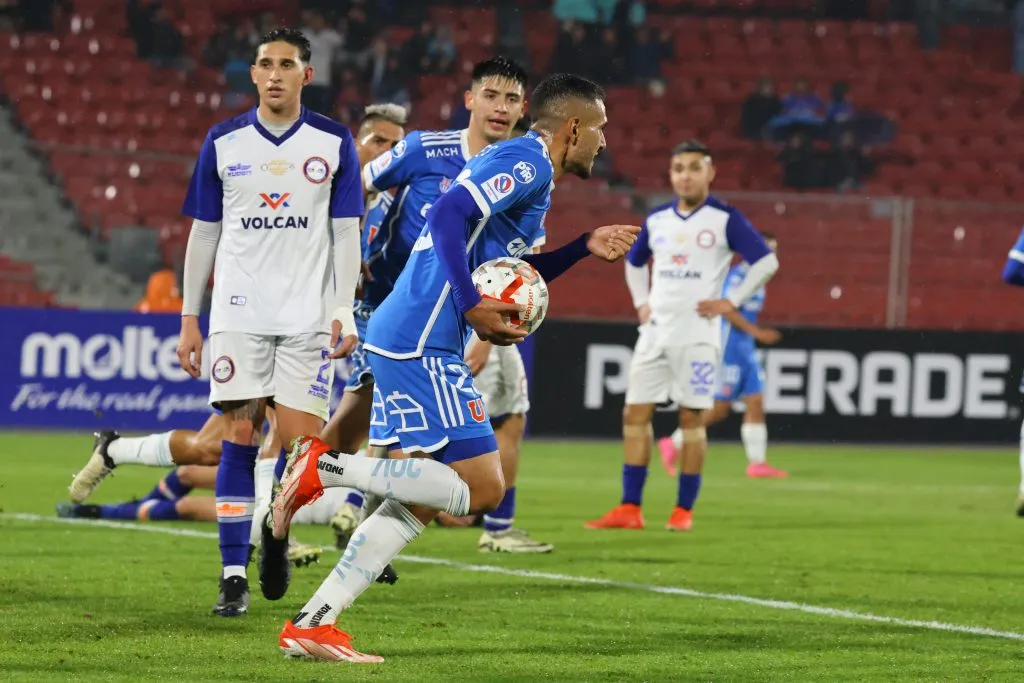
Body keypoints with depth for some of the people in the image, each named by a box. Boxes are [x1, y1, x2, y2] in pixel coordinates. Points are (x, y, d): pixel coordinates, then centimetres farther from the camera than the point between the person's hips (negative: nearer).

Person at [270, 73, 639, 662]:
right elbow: (449, 215, -22)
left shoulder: (518, 164, 24)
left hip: (402, 342, 11)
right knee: (483, 487, -11)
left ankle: (313, 623, 7)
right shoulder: (526, 162, -8)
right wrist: (473, 309, -22)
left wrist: (585, 247, 29)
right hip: (424, 342, -10)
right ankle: (326, 467, -14)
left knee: (418, 501, 10)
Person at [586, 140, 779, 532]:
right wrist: (641, 302, 13)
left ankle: (684, 510, 3)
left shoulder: (725, 220, -5)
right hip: (655, 333, 5)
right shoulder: (657, 220, 10)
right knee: (635, 414, -1)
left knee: (692, 419, -3)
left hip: (697, 335, -5)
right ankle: (630, 509, 1)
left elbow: (766, 262, -7)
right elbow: (634, 261, 27)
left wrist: (731, 302, -10)